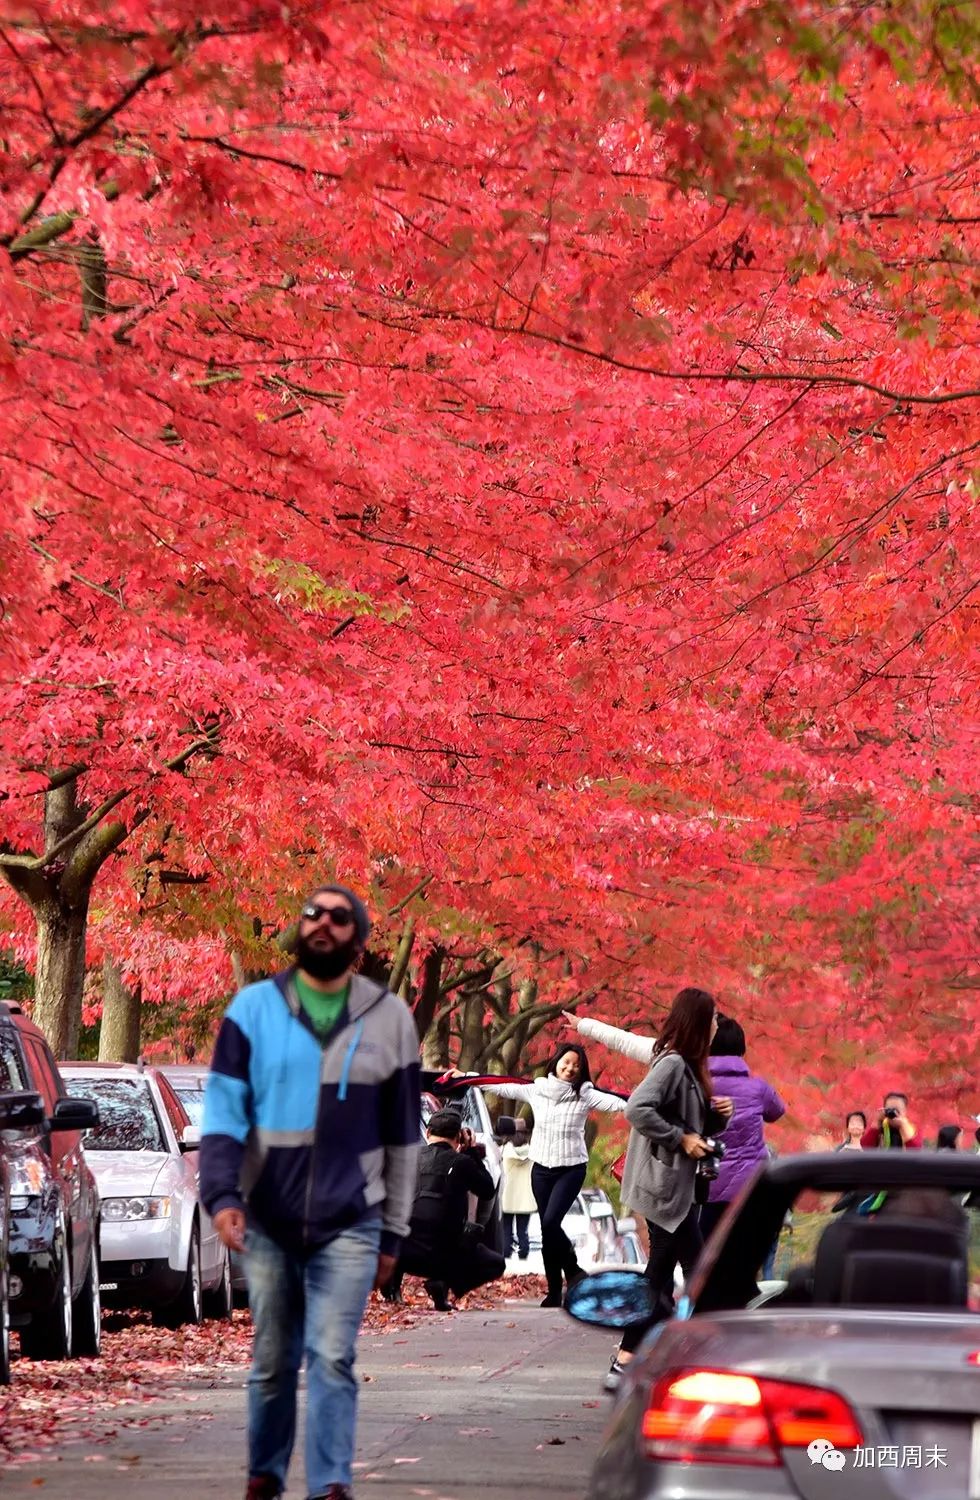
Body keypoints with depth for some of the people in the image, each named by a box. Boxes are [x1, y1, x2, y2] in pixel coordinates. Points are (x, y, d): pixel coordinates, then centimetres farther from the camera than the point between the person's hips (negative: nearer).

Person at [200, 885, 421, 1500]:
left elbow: (401, 1136, 9)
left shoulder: (390, 1018, 5)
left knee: (332, 1357, -10)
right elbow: (223, 1109, -3)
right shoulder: (254, 1008, 2)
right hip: (268, 1221, 1)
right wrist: (221, 1194, -18)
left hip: (349, 1224, -1)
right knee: (273, 1362, 10)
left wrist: (393, 1233, 8)